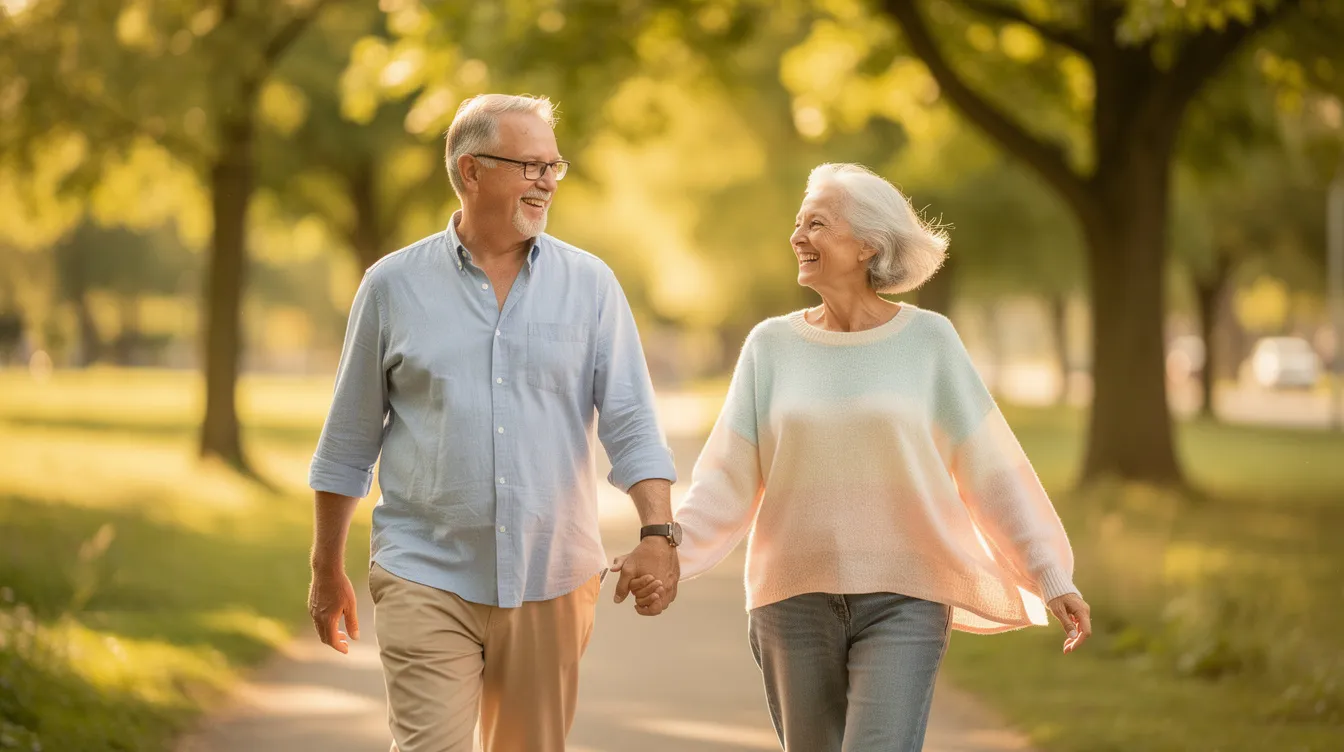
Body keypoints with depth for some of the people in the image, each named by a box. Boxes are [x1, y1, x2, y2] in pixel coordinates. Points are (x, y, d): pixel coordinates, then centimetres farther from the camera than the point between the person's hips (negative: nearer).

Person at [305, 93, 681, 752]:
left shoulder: (590, 285, 4)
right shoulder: (393, 285, 2)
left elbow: (631, 424, -1)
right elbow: (349, 441, 9)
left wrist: (658, 532, -16)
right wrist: (327, 569, 11)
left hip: (551, 581, 2)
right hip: (427, 578, -2)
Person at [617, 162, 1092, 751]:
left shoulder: (928, 340, -1)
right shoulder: (771, 345, 3)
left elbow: (991, 471, 0)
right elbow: (727, 480, -1)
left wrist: (1052, 578, -2)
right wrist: (670, 551, -16)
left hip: (902, 603, -2)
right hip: (795, 602, 3)